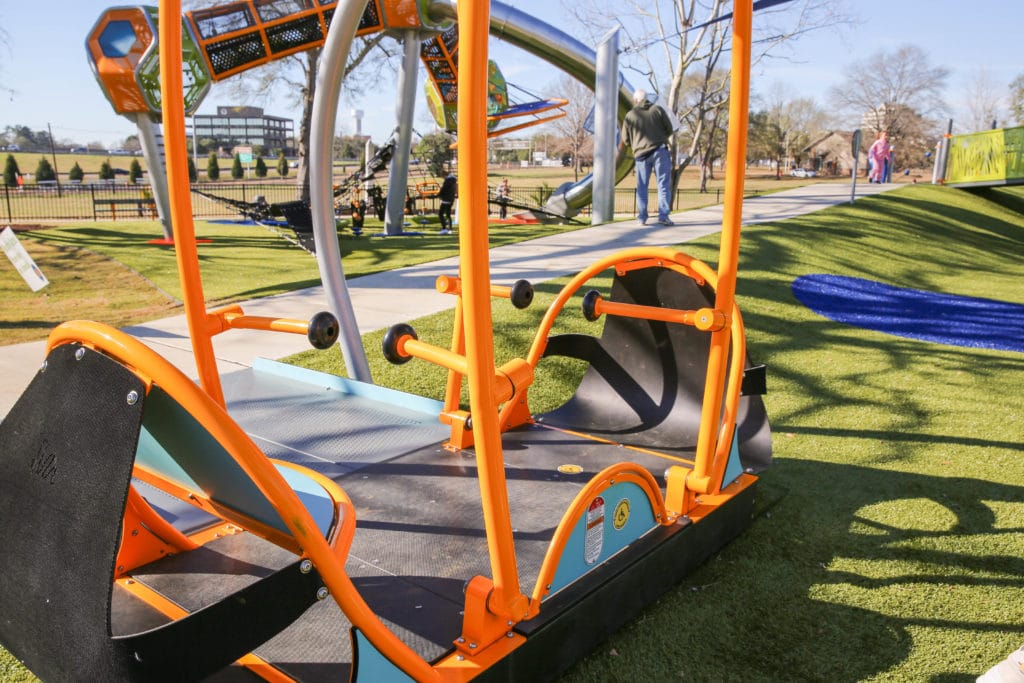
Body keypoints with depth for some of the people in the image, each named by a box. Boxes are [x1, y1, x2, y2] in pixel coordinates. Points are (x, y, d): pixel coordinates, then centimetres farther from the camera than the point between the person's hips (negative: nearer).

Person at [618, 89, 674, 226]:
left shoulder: (630, 115, 3)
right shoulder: (658, 110, 1)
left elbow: (625, 140, 9)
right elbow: (669, 130, 5)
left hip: (641, 154, 1)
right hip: (660, 150, -1)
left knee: (642, 187, 9)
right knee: (663, 184, 0)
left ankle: (642, 217, 6)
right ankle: (663, 215, -9)